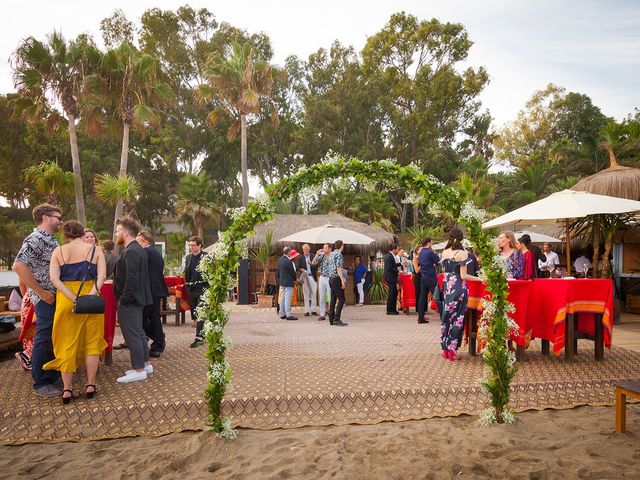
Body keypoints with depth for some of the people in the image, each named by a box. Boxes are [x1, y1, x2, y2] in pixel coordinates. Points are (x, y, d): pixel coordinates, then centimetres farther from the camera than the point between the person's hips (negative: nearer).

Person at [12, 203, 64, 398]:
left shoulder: (51, 240, 14)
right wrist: (41, 292, -20)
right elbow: (18, 266, -24)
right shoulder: (35, 239, -14)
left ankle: (53, 376, 28)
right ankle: (41, 384, 11)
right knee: (44, 340, 0)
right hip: (46, 299, -9)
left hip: (57, 297, 9)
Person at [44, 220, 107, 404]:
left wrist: (73, 298, -15)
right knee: (92, 342, 10)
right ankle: (90, 385, 13)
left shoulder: (58, 251, 4)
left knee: (67, 344, 8)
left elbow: (54, 278, -9)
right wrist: (90, 295, -18)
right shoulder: (95, 249, 2)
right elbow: (102, 275, -12)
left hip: (65, 300, 1)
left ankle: (67, 389, 10)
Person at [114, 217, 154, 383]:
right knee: (138, 332, 18)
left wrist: (124, 298, -21)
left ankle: (139, 370, 3)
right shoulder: (139, 249, 13)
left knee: (132, 334, -3)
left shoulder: (131, 252, -18)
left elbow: (131, 278, -25)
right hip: (138, 298, 10)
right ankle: (145, 363, 27)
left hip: (129, 300, -10)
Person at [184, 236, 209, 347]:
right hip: (191, 290, 6)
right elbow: (186, 273, 18)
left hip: (202, 289, -6)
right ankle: (202, 334, 23)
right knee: (194, 314, 10)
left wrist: (207, 287, -12)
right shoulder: (188, 257, 13)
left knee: (200, 314, -9)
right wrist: (187, 286, 9)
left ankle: (199, 337, -8)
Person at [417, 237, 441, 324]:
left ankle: (421, 318, 7)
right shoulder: (430, 252, -13)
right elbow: (438, 262, -8)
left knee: (423, 297, 7)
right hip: (431, 277, -7)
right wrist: (435, 253, 1)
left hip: (423, 277, 7)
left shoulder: (420, 253, 11)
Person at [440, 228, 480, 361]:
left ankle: (445, 349, 18)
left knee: (447, 316, 12)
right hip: (459, 287, -5)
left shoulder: (444, 252, 4)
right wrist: (479, 278, -6)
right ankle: (452, 350, 5)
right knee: (457, 317, 3)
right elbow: (463, 276, -13)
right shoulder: (462, 253, -11)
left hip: (446, 286, 5)